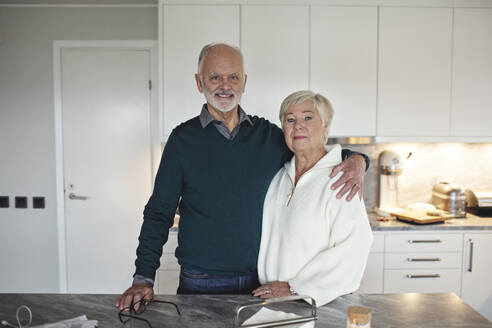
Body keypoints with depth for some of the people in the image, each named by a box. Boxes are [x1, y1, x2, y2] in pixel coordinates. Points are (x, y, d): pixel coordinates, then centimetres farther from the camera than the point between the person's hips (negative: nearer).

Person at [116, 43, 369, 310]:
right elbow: (159, 213, -2)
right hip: (201, 284, -1)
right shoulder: (183, 138, -3)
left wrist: (356, 159, -11)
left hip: (262, 281, 2)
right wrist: (143, 277, -9)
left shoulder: (268, 135, 2)